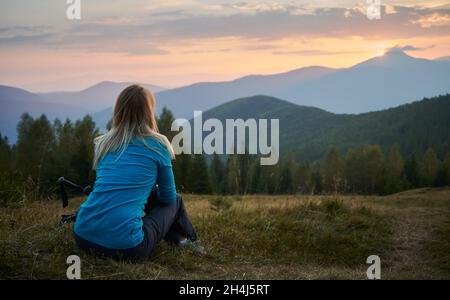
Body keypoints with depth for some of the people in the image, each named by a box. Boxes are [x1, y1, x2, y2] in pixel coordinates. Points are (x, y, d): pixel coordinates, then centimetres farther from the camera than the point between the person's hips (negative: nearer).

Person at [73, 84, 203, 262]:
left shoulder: (104, 143, 13)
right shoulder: (157, 145, 0)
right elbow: (168, 197, 13)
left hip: (83, 236, 5)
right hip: (124, 246, -5)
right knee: (175, 202, 23)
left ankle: (176, 239, 33)